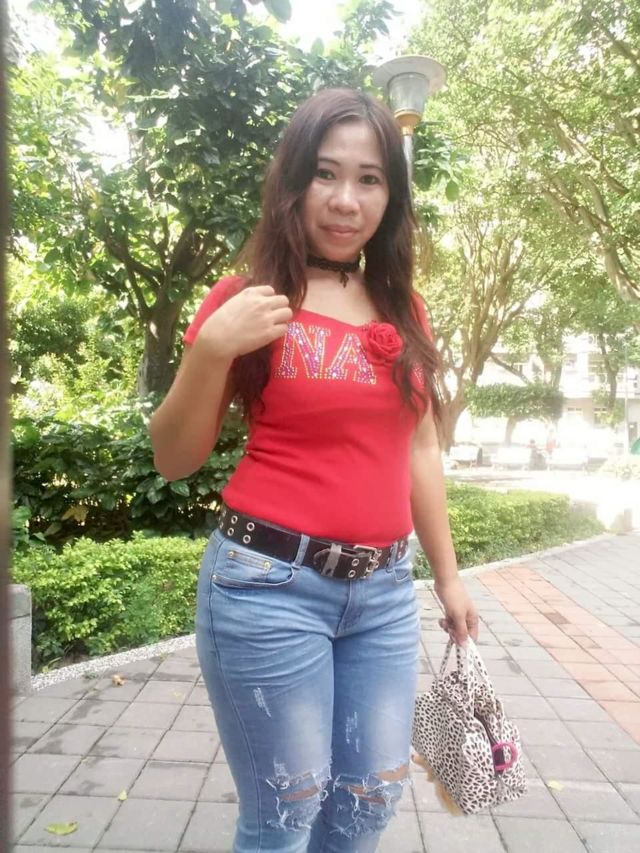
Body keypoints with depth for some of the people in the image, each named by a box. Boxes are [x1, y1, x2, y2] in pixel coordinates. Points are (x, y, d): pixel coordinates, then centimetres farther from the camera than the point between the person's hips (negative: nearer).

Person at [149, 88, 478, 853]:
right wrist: (211, 350, -19)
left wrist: (448, 577, 16)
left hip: (383, 589, 5)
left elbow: (419, 452, 13)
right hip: (269, 584, -4)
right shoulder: (250, 301, -4)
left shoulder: (404, 313, 8)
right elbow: (174, 460, -4)